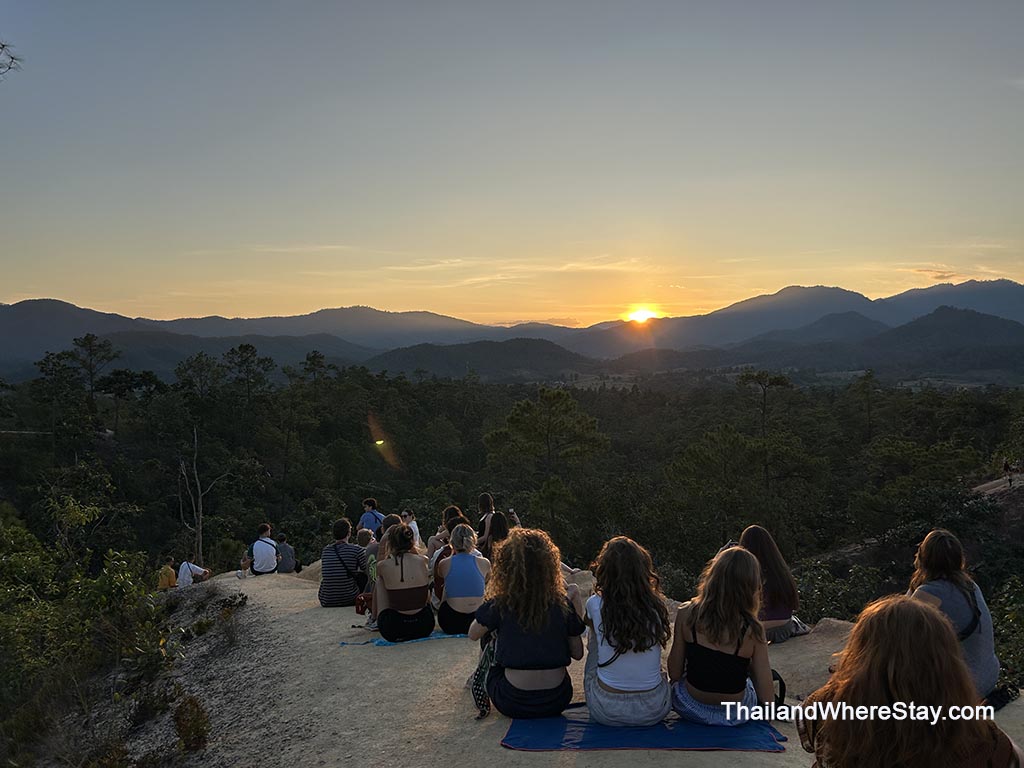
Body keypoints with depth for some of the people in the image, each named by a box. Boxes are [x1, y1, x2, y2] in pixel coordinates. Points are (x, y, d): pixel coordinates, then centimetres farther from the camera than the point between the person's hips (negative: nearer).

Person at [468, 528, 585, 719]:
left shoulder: (499, 605, -11)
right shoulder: (562, 604, -6)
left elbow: (473, 634, 6)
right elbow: (578, 653, 2)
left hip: (514, 705, -1)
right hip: (557, 702, 2)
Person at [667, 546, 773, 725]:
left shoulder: (687, 614, -19)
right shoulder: (752, 630, -20)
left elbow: (674, 674, -10)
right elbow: (767, 698, -15)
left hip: (690, 709, 0)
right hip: (735, 716, 0)